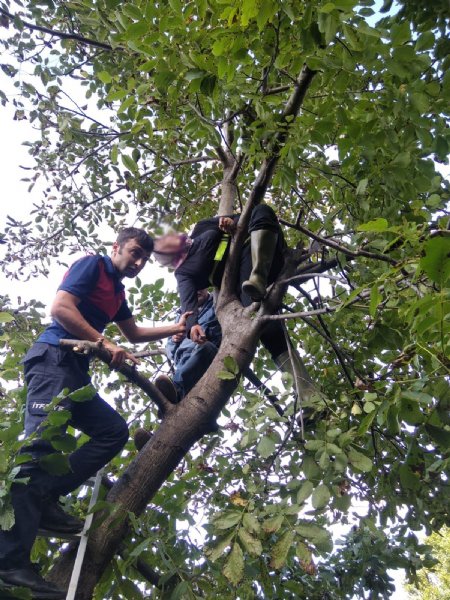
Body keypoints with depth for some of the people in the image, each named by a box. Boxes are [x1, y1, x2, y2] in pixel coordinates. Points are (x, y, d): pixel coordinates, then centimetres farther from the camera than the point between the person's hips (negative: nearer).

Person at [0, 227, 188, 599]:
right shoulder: (92, 266, 0)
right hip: (53, 359, -10)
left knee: (114, 431, 1)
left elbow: (134, 333, 38)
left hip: (76, 370, 10)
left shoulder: (117, 292, 25)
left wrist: (176, 328, 30)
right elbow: (61, 308, -14)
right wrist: (105, 343, -17)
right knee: (41, 444, -20)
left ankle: (44, 499, -7)